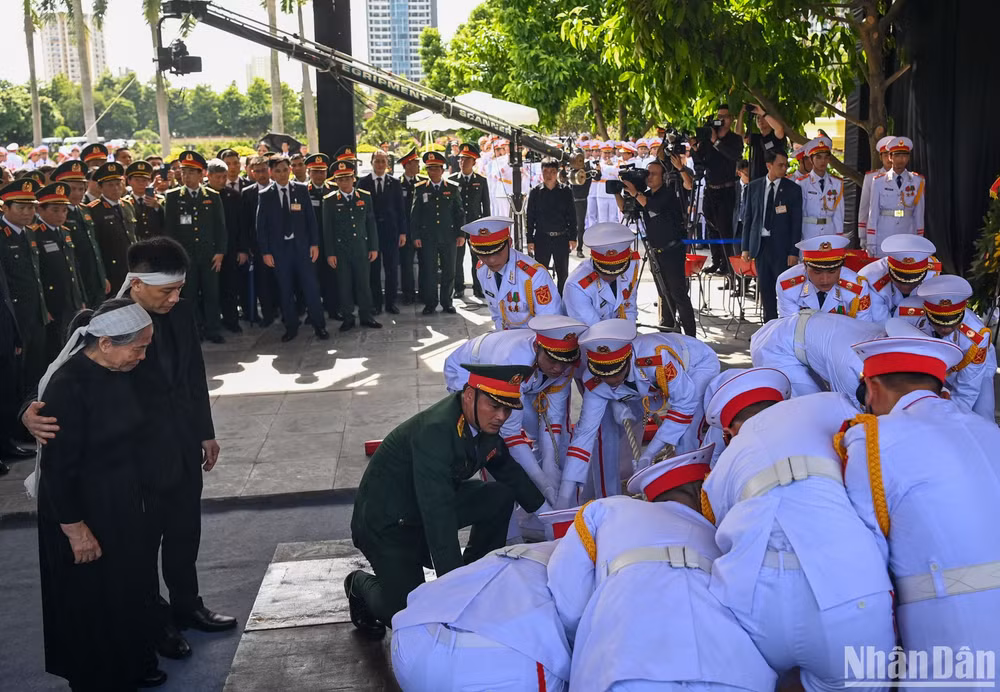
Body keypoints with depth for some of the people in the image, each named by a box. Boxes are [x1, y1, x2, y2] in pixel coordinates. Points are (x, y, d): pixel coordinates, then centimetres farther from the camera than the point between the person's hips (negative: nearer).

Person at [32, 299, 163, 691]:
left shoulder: (122, 372, -4)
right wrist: (74, 528, -18)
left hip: (125, 501, 7)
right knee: (93, 601, 10)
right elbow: (57, 466, -22)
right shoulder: (68, 386, -26)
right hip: (83, 508, -7)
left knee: (132, 586, 20)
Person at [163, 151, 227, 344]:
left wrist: (220, 252, -1)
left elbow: (220, 227, 7)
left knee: (211, 293, 2)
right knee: (190, 294, 3)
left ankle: (213, 330, 11)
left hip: (209, 254, 1)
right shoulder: (172, 197, 4)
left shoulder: (213, 196, 6)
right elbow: (169, 228, 3)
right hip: (184, 255, 0)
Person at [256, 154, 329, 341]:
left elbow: (311, 218, 4)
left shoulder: (301, 190, 3)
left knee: (311, 287, -2)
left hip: (301, 245, 0)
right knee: (285, 290, 6)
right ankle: (291, 327, 16)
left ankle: (319, 326, 7)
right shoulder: (265, 195, 1)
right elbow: (261, 225, 2)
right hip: (279, 248, 0)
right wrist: (265, 252, -3)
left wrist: (314, 243, -1)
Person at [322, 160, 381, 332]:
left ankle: (366, 316, 18)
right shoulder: (330, 200, -2)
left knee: (364, 283, 6)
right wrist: (330, 253, -5)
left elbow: (371, 223, 7)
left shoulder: (365, 196, 4)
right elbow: (327, 229, -2)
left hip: (362, 248, 2)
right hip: (340, 250, -1)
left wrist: (374, 247, 4)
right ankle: (348, 318, 15)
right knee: (344, 285, 4)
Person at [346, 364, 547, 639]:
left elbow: (506, 468, 12)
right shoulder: (435, 432, -34)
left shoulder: (485, 421, -8)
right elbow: (438, 516, -38)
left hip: (436, 503, 8)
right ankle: (361, 585, 15)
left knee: (501, 497, -8)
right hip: (387, 521, -8)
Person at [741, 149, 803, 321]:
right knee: (765, 288, 9)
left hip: (781, 245, -3)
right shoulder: (754, 186, 6)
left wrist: (794, 252, -9)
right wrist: (745, 246, 4)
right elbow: (747, 217, 9)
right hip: (759, 244, 3)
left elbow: (797, 223, -3)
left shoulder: (793, 189, -1)